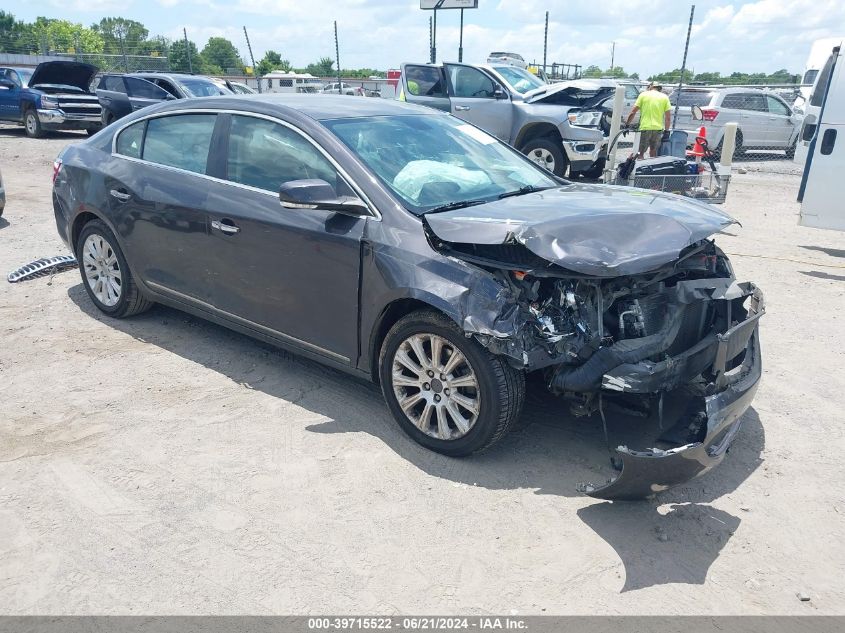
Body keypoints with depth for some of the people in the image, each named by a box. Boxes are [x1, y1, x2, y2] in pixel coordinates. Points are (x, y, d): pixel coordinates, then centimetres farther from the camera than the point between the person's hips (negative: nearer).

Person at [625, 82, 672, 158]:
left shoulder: (643, 95, 4)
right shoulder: (664, 97, 9)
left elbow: (633, 112, -1)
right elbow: (667, 117, 4)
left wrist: (627, 124, 8)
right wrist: (666, 131, 10)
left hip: (645, 127, -3)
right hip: (658, 128, 3)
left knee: (641, 153, 1)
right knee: (654, 155, 14)